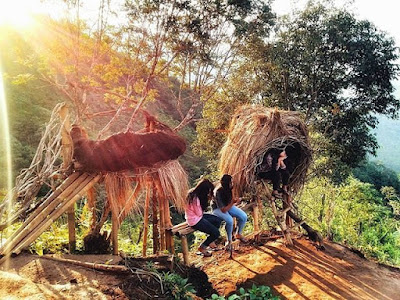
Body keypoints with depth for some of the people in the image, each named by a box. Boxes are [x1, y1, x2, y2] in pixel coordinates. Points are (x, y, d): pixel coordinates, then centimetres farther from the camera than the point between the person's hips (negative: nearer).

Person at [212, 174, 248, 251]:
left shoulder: (229, 189, -16)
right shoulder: (218, 193, -33)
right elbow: (223, 210, -31)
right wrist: (232, 202, -36)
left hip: (229, 206, 6)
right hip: (218, 209, -6)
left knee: (244, 216, -12)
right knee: (229, 220, -34)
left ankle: (239, 234, 15)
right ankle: (229, 241, -11)